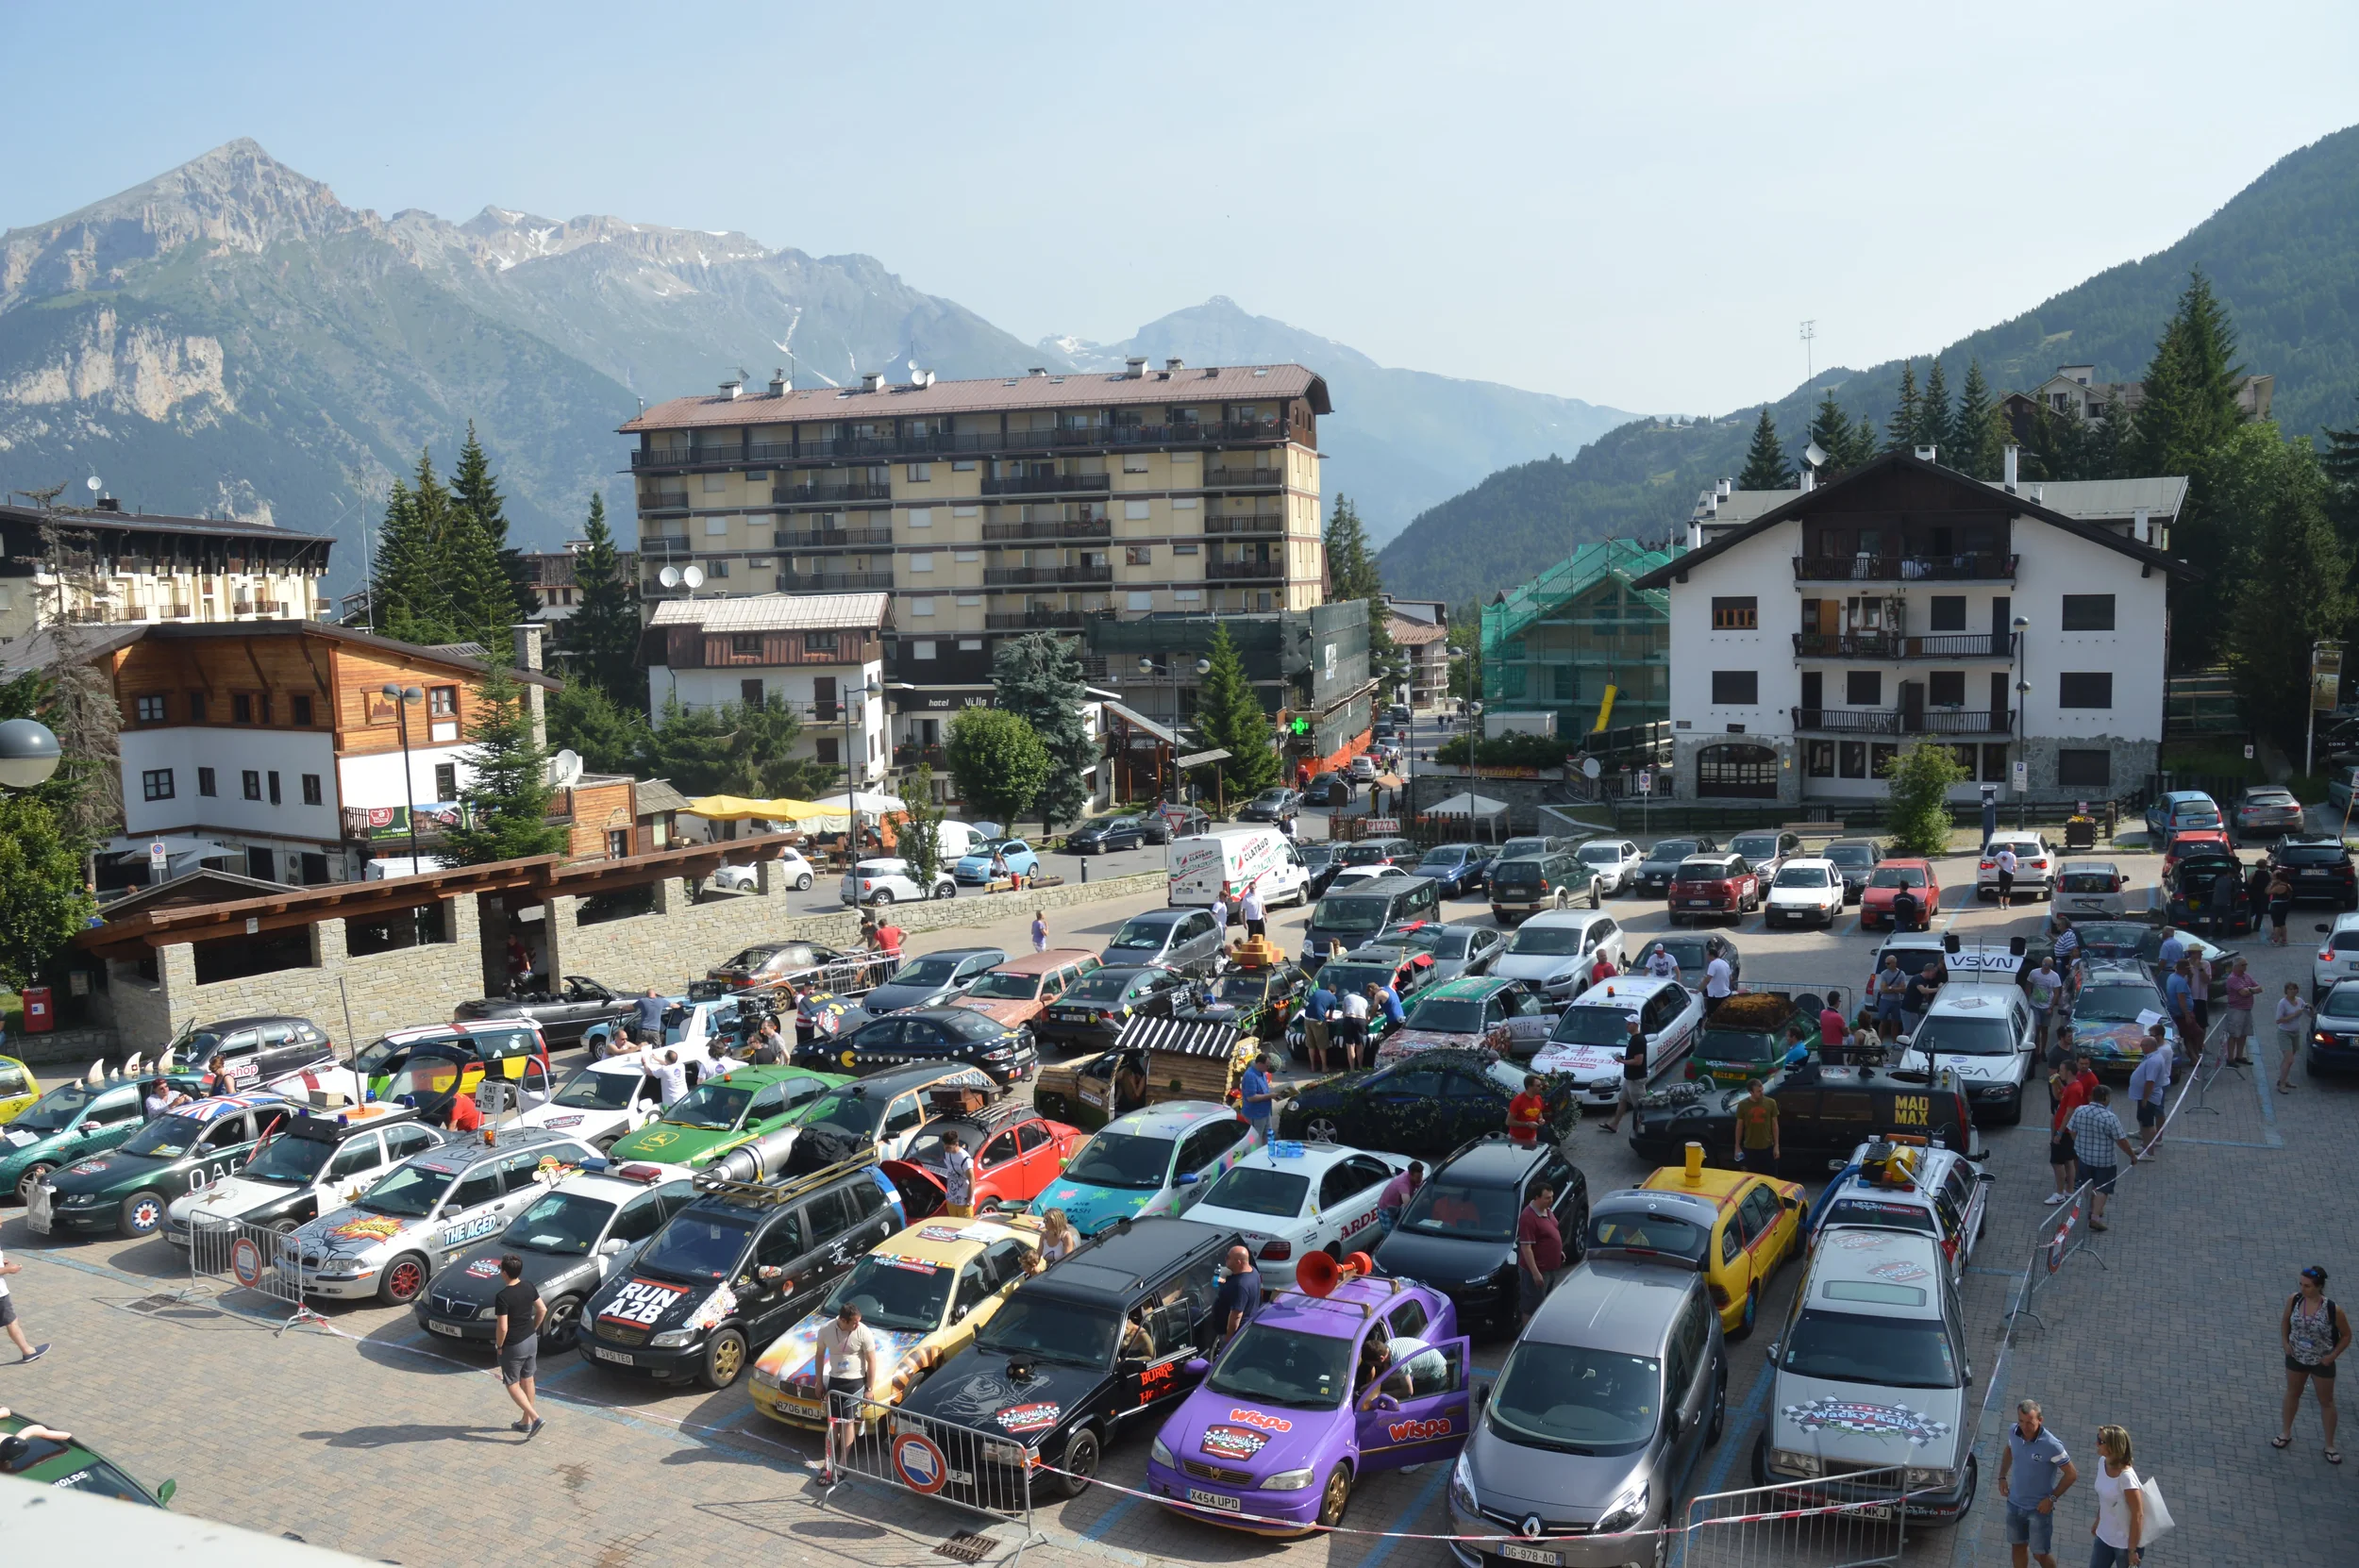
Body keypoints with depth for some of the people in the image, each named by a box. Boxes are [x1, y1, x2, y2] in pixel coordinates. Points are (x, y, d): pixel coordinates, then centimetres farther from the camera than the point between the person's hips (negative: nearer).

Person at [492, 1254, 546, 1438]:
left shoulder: (502, 1296, -24)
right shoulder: (528, 1288, -3)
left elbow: (502, 1327, -23)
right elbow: (543, 1310, 7)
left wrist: (499, 1346, -7)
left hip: (514, 1346, -7)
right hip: (531, 1340, 7)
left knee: (513, 1385, 8)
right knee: (527, 1380, 19)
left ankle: (535, 1418, -3)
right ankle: (526, 1421, 30)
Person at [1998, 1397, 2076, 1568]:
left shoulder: (2051, 1445, -27)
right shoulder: (2013, 1432, -12)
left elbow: (2071, 1474, -15)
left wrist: (2052, 1498, -15)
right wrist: (2002, 1477, 4)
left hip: (2039, 1508, -5)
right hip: (2014, 1503, 5)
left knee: (2041, 1553, 8)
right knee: (2018, 1545, 20)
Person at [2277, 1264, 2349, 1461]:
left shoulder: (2333, 1310, -26)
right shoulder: (2293, 1300, -17)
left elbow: (2346, 1335, -10)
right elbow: (2285, 1320, 3)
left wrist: (2333, 1355, -15)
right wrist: (2286, 1343, -6)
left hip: (2321, 1362, -3)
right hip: (2296, 1357, 3)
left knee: (2326, 1402, 15)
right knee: (2292, 1394, 21)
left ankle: (2330, 1445, 32)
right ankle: (2286, 1433, 39)